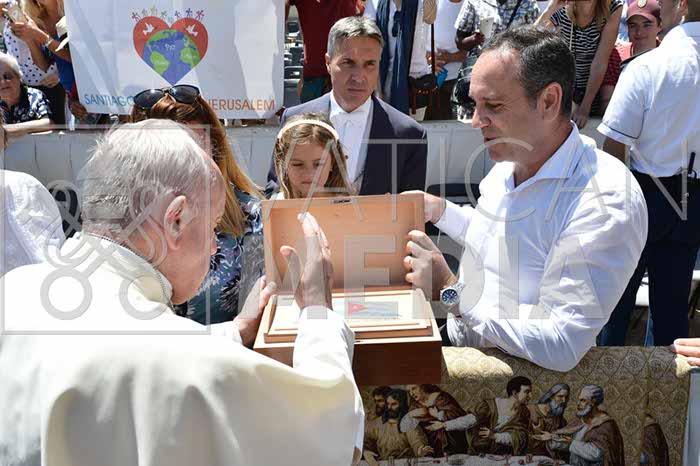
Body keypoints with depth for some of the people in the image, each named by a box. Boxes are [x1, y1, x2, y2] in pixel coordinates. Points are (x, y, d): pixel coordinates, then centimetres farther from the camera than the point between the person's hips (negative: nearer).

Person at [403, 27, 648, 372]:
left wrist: (449, 291, -24)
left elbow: (561, 349, -30)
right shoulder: (508, 161, 4)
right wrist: (440, 211, 11)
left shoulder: (607, 201, -24)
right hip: (458, 341, 8)